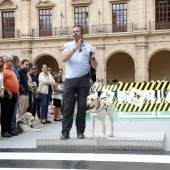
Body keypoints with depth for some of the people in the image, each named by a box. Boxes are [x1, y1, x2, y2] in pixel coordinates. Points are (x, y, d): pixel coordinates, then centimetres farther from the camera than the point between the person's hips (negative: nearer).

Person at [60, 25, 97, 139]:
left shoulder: (89, 47, 10)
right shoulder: (68, 45, 10)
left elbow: (95, 66, 10)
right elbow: (64, 59, -8)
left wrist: (92, 57, -11)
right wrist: (75, 48, -15)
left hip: (83, 80, 0)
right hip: (70, 79, 0)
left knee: (82, 106, 3)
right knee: (68, 106, -2)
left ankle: (80, 131, 9)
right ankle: (65, 131, 1)